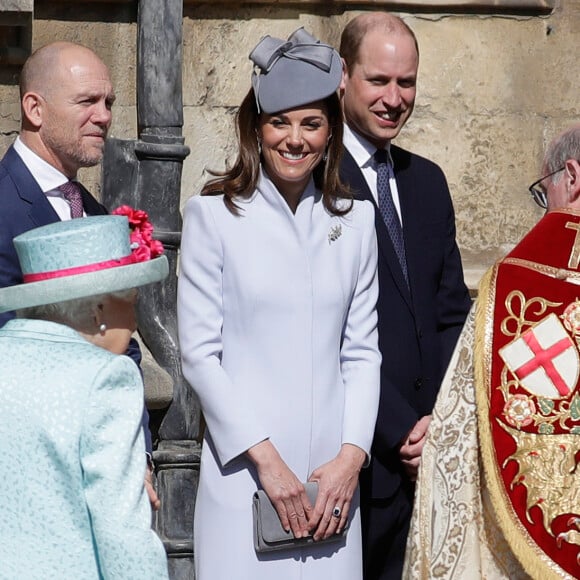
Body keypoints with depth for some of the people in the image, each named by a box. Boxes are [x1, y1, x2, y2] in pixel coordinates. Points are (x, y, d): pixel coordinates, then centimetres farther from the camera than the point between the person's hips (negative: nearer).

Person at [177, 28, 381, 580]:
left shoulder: (354, 219, 9)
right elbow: (199, 353, -4)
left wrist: (351, 456, -3)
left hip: (332, 474, 3)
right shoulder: (213, 214, -2)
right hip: (242, 469, -3)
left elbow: (361, 352, 9)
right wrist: (264, 459, -9)